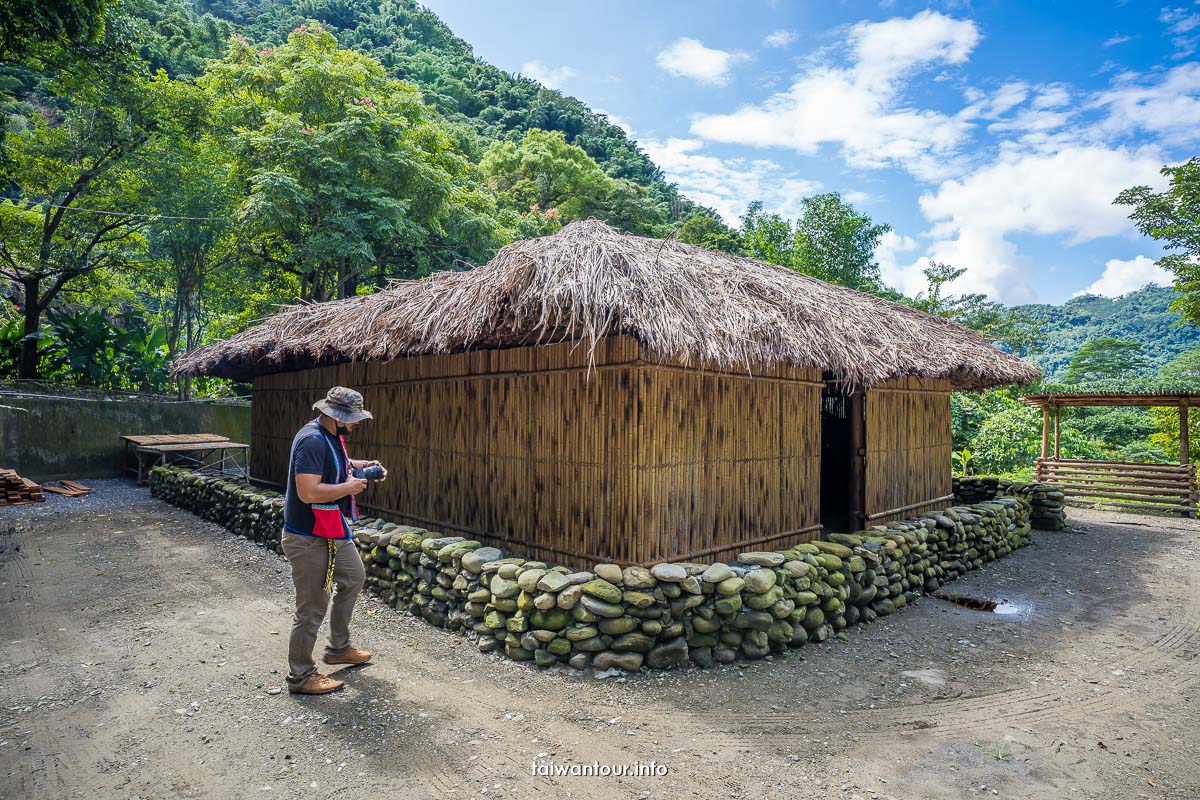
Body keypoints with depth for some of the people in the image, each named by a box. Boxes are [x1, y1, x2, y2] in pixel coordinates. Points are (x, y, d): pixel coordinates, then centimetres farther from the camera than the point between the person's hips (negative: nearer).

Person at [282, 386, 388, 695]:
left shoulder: (332, 436, 5)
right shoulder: (312, 441, -26)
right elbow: (308, 492, -33)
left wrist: (362, 466, 7)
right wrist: (349, 487, -22)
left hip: (334, 532, 11)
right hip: (309, 539, -11)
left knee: (354, 578, 24)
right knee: (312, 608, 0)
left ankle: (339, 648, 39)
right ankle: (301, 676, 17)